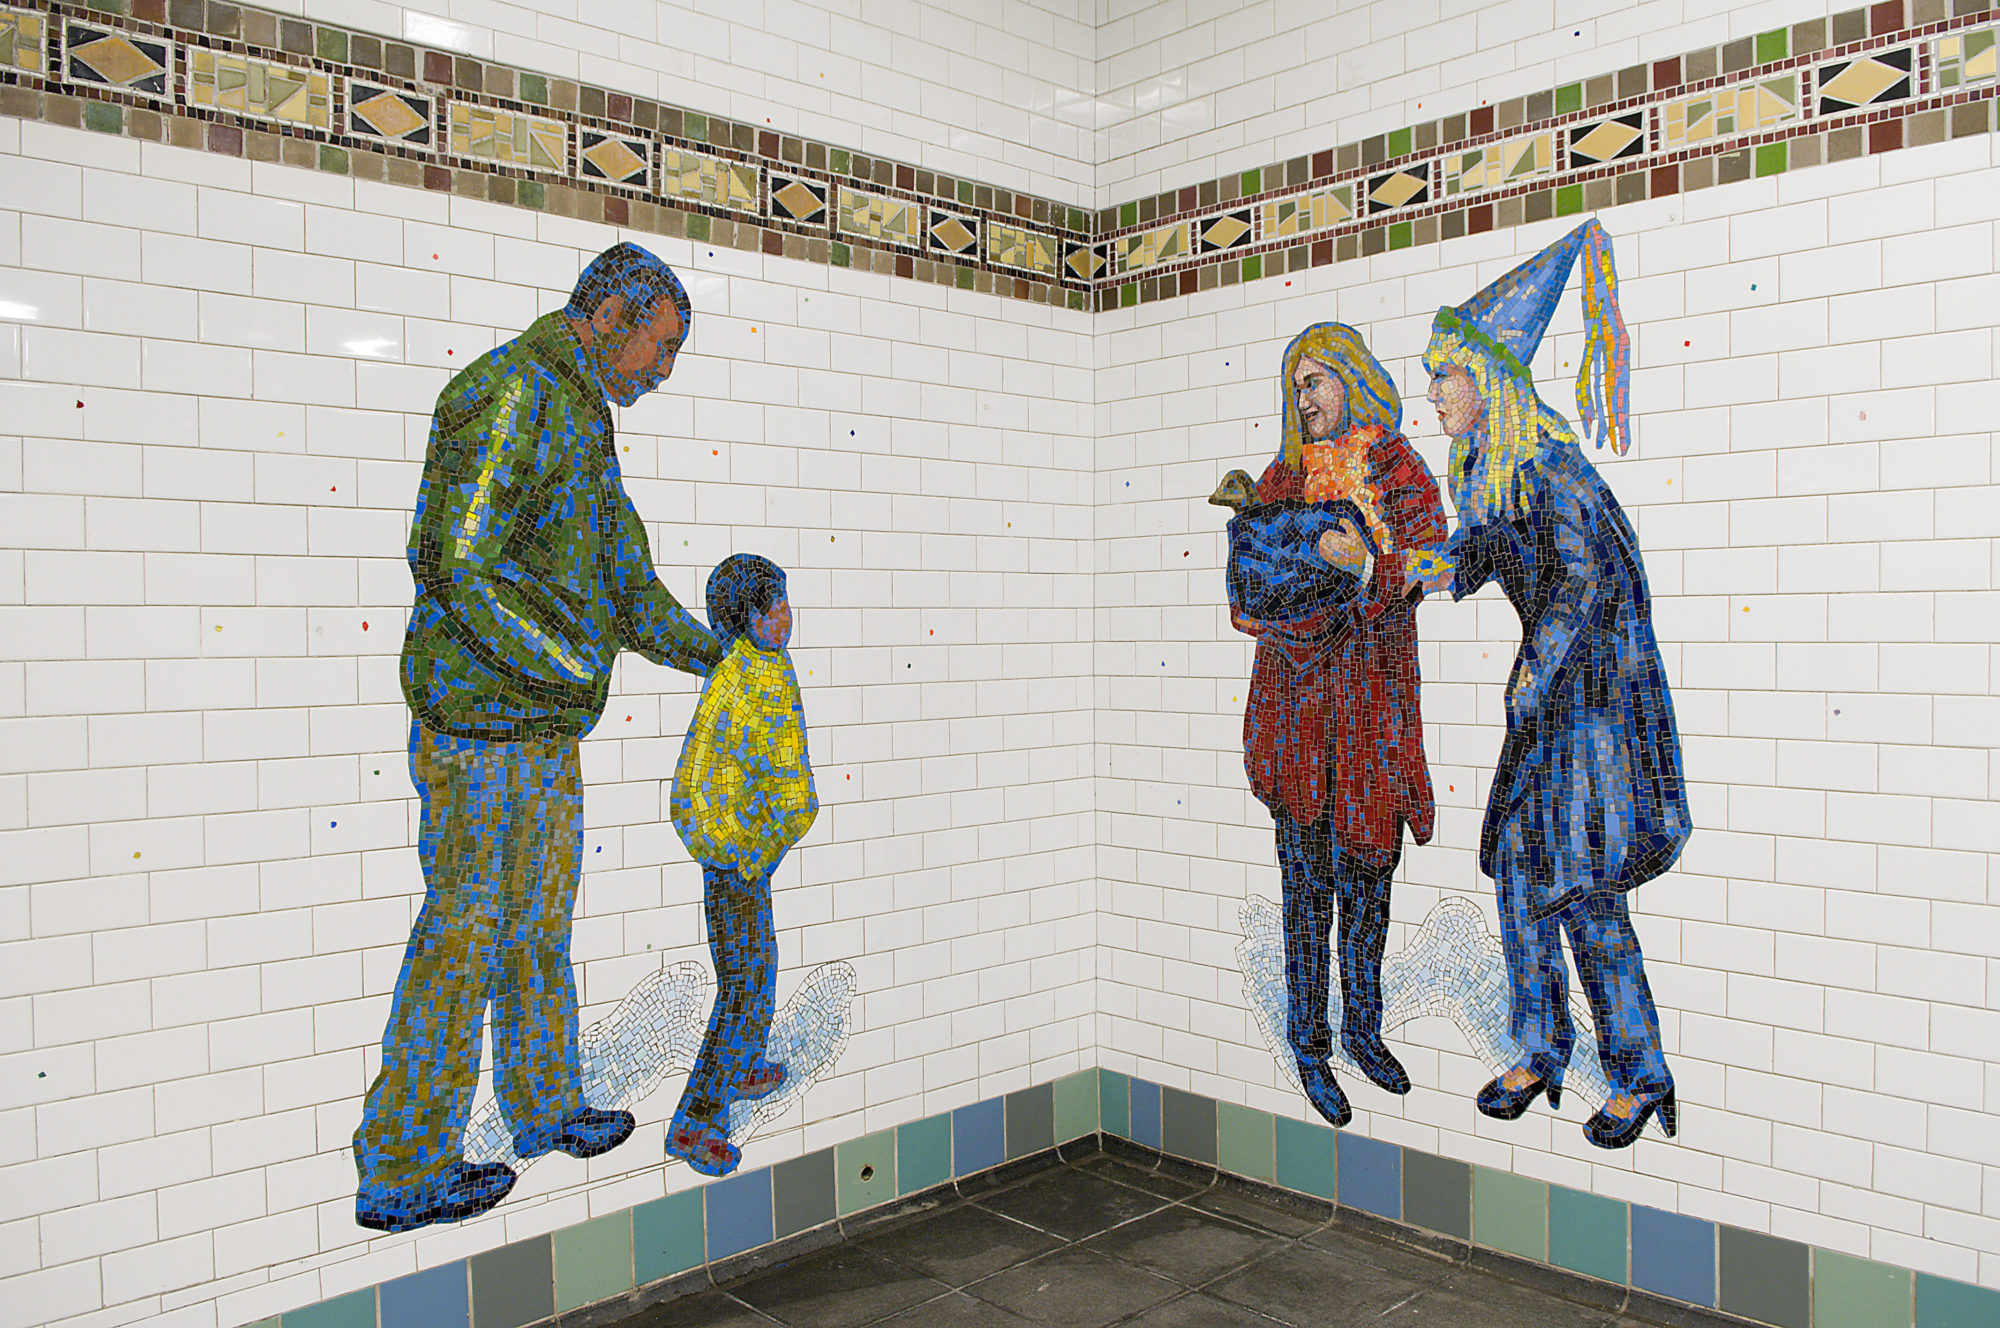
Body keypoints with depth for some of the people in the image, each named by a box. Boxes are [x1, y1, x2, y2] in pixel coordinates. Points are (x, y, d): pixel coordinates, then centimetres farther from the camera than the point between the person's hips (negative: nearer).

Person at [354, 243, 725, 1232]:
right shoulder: (511, 392, -14)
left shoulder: (578, 423, 19)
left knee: (538, 924, 19)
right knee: (462, 937, -1)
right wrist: (573, 666, -20)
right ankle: (403, 1173, 14)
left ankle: (544, 1106, 35)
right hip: (484, 721, -10)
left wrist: (719, 656, 22)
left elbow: (628, 592, 25)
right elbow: (455, 560, -24)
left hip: (543, 728, 10)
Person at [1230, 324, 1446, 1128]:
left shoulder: (1405, 479, 5)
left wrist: (1369, 567, -28)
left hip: (1376, 706, 1)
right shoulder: (1280, 481, 6)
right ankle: (1309, 1045, 13)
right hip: (1298, 700, -1)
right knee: (1308, 881, -1)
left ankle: (1361, 1029, 27)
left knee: (1369, 873, 10)